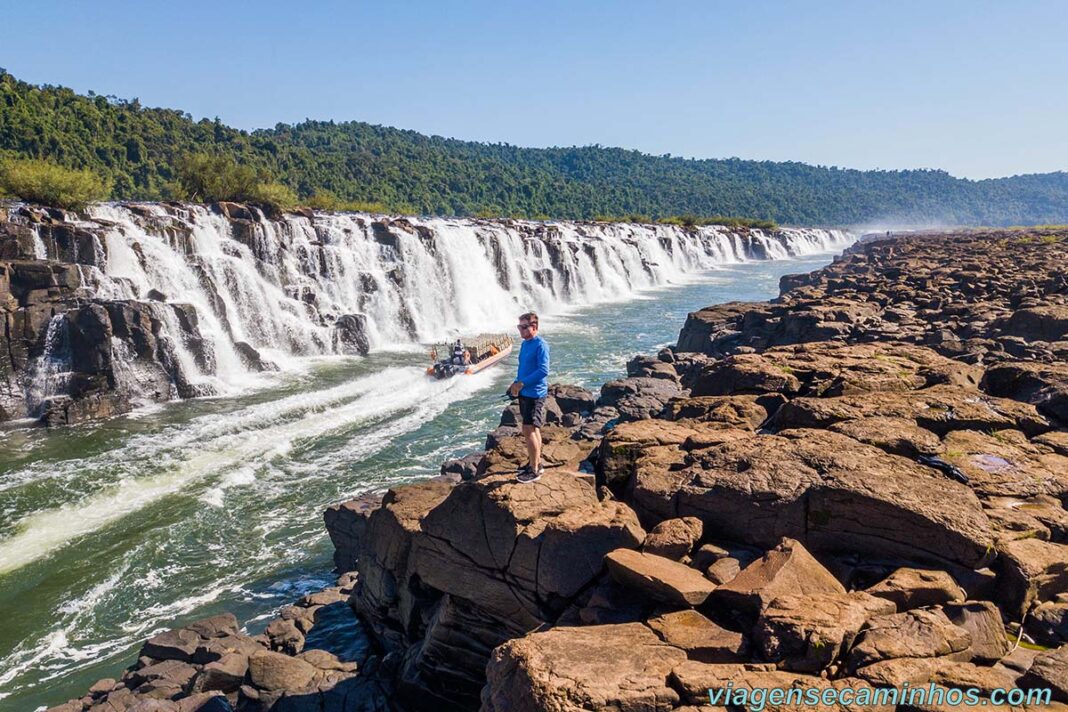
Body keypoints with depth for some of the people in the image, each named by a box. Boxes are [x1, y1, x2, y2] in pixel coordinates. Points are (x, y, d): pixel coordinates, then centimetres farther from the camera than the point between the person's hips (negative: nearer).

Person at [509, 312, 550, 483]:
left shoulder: (541, 345, -16)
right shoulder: (525, 343, 11)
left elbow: (543, 370, -23)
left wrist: (522, 383, -21)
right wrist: (516, 384, 5)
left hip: (535, 394, -9)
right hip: (524, 392, 9)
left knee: (529, 430, -9)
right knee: (532, 429, 16)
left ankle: (534, 470, 0)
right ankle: (535, 462, 27)